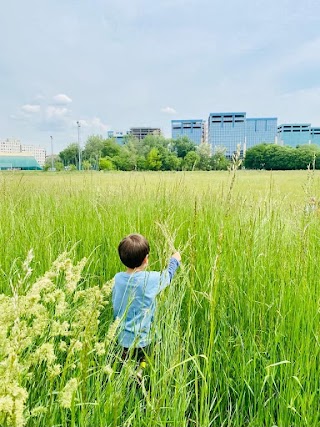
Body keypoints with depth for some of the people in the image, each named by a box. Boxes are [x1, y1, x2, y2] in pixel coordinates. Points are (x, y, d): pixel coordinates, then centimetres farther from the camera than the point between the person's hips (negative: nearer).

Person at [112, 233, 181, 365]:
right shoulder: (151, 279, -19)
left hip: (121, 338, 4)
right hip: (140, 340, -4)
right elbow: (168, 275, 2)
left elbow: (115, 306, 5)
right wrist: (174, 260, 22)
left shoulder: (117, 278, -8)